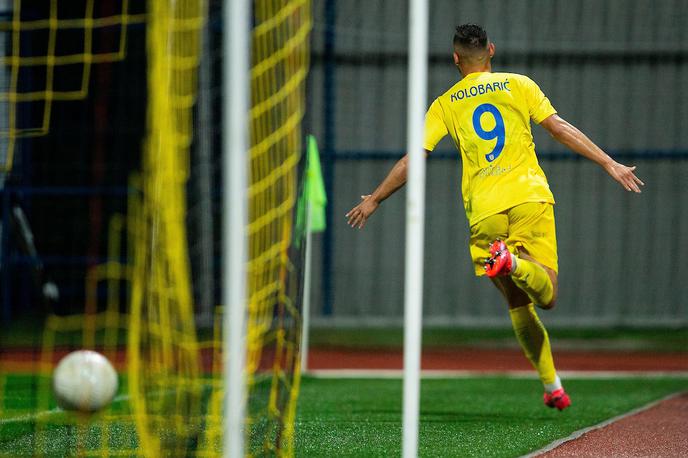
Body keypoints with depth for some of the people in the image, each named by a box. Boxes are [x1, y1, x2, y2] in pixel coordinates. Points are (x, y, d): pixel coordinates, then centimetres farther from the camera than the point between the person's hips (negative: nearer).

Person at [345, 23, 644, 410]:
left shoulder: (445, 105, 11)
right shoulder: (518, 85, 9)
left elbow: (413, 160, 8)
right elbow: (561, 130, 2)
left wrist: (374, 200, 19)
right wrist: (610, 164, 4)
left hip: (485, 210, 1)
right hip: (529, 197, -1)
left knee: (519, 304, 12)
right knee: (546, 296, -3)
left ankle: (552, 386, 2)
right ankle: (513, 262, -35)